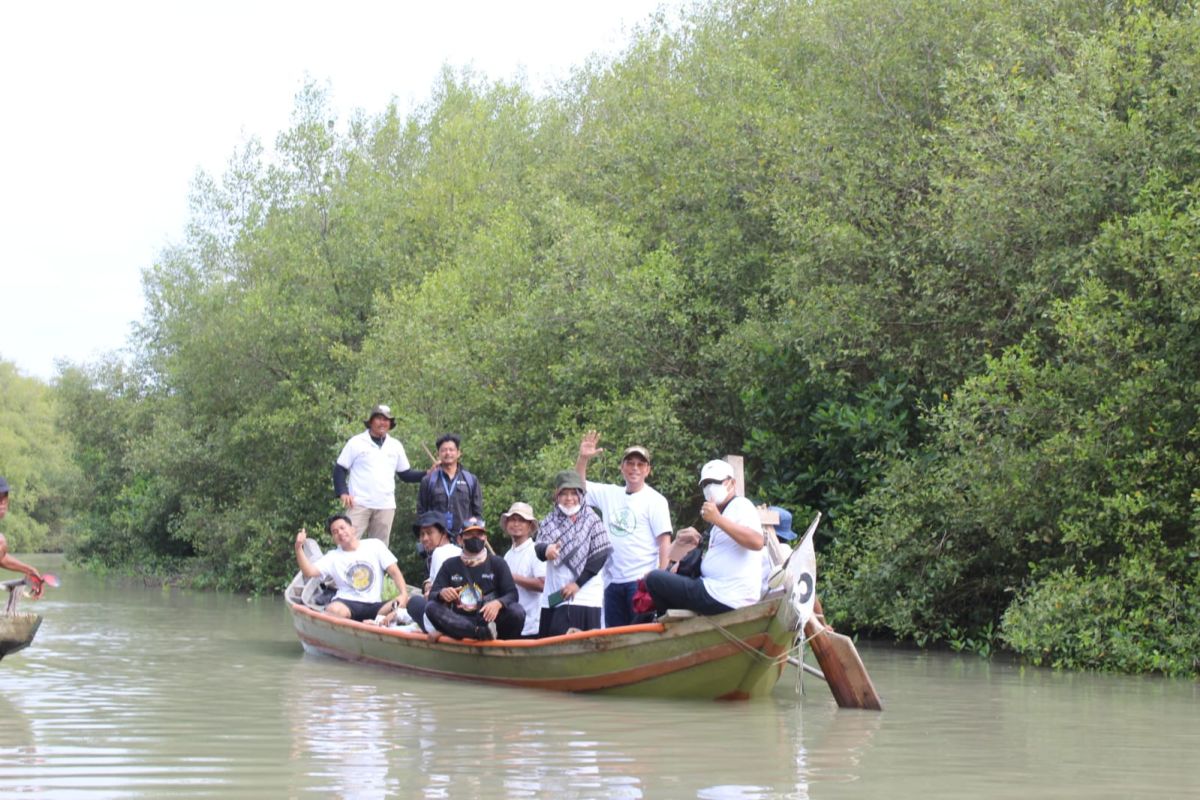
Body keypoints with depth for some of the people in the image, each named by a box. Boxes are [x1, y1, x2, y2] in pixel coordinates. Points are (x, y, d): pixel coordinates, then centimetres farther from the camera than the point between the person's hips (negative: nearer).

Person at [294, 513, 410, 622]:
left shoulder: (375, 545, 14)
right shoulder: (333, 556, 14)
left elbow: (394, 572, 9)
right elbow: (309, 572, 1)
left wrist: (403, 594, -9)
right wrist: (299, 547, -13)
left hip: (374, 605, 1)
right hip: (346, 603, -1)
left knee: (400, 607, -31)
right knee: (334, 610, -39)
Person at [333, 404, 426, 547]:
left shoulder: (395, 446, 12)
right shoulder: (356, 442, 1)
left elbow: (405, 474, 15)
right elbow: (339, 469, 2)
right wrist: (343, 493, -12)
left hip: (386, 507, 4)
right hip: (359, 503, -4)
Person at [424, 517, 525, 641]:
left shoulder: (497, 563, 11)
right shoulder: (450, 565, 15)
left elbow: (512, 594, 0)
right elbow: (432, 595, 7)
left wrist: (498, 603, -24)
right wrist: (441, 594, -19)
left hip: (489, 621, -1)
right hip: (458, 622, 1)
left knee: (517, 611, -28)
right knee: (431, 608, -25)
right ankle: (483, 633, -42)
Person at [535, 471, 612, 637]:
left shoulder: (591, 520, 0)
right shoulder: (549, 522, 11)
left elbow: (600, 556, -5)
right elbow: (538, 547, -3)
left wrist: (578, 583, -11)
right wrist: (546, 550, -29)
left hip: (584, 596, -4)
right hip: (553, 596, 4)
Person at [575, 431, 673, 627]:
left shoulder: (655, 500, -1)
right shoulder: (610, 494, 16)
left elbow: (665, 541, -6)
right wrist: (583, 458, 5)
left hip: (641, 580, -6)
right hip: (613, 580, 6)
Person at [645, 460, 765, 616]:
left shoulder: (740, 505, -6)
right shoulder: (724, 511, 23)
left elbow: (757, 542, -26)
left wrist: (718, 520, -27)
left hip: (723, 599, -11)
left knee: (654, 579, -11)